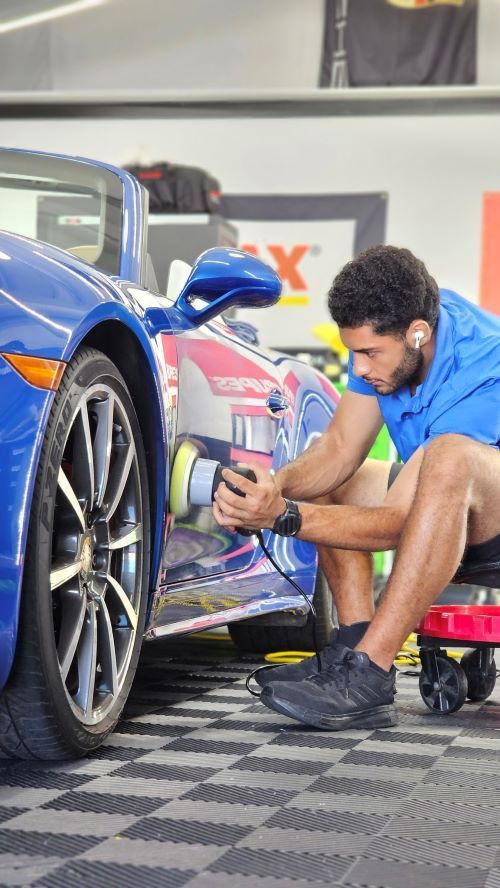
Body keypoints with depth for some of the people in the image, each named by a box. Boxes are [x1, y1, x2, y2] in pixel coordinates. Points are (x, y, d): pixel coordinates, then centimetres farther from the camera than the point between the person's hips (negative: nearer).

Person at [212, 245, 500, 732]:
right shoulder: (383, 335, -10)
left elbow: (401, 524, -32)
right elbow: (339, 447, -4)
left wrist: (283, 517, -40)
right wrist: (278, 486, -25)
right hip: (442, 507, 8)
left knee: (450, 456, -38)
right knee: (315, 478, -1)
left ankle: (368, 674, -37)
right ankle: (353, 644, -15)